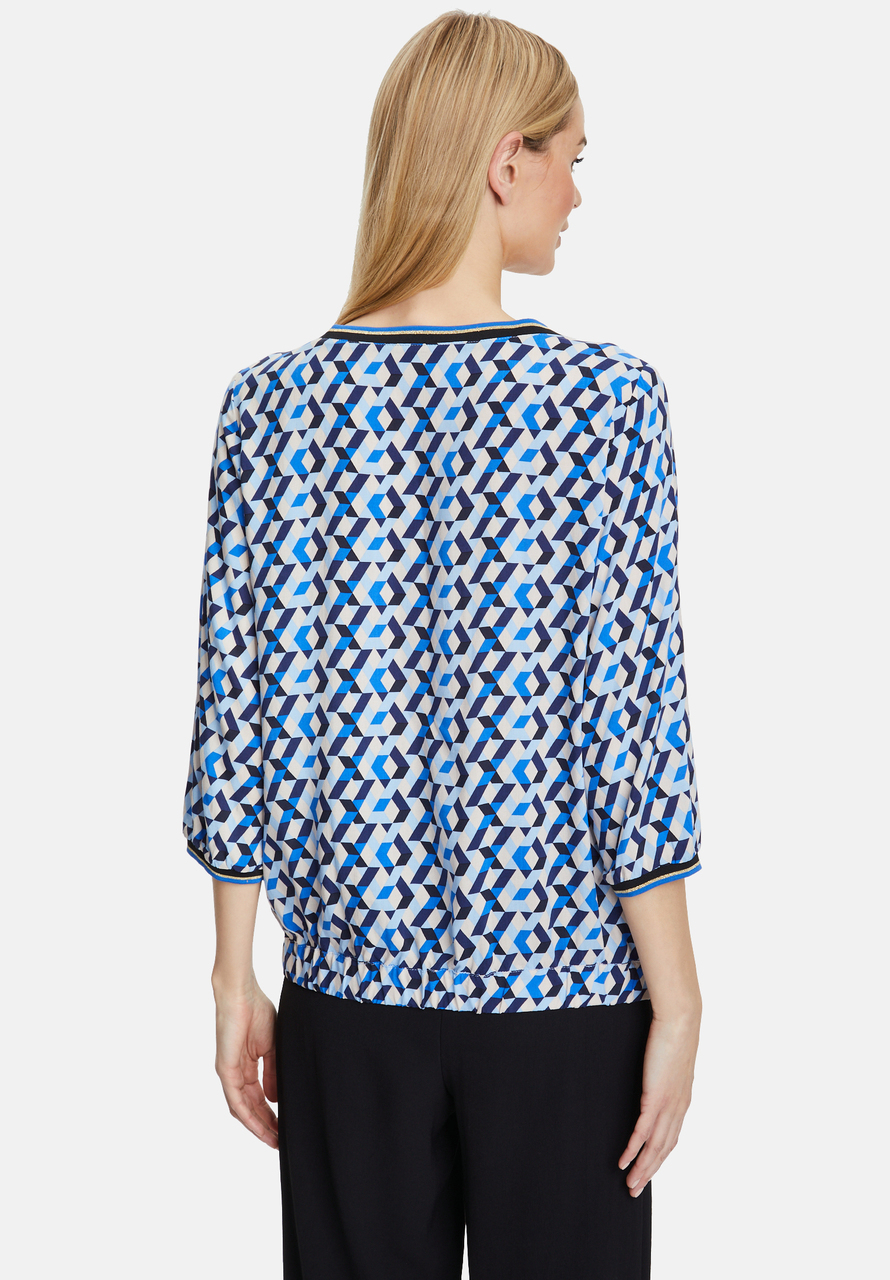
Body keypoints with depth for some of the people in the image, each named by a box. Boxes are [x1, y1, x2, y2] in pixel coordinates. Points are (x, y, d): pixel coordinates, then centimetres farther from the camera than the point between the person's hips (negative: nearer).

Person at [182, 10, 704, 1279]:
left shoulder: (272, 402, -3)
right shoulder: (606, 398, -12)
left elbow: (236, 710, -1)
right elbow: (635, 724, -12)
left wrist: (236, 976, 8)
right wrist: (677, 1000, -4)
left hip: (353, 982, 3)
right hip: (563, 984, -3)